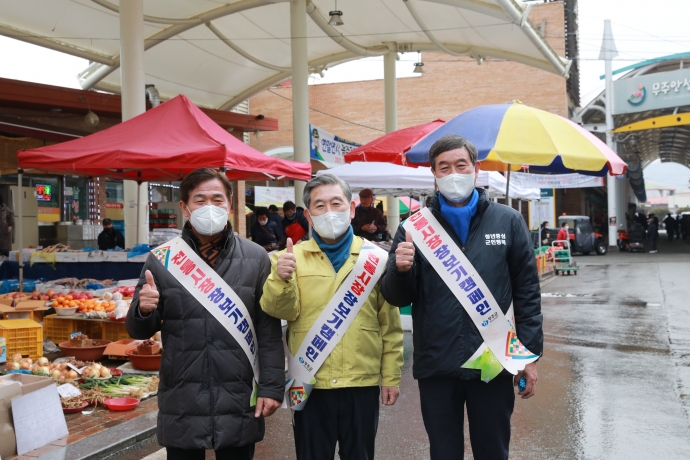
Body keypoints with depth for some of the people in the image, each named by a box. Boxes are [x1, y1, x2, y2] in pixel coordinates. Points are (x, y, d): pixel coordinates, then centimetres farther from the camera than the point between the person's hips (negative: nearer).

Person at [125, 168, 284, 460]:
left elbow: (269, 331, 1)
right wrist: (143, 310, -14)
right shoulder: (161, 259, 2)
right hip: (181, 405, 1)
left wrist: (271, 387, -4)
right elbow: (140, 331, 7)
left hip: (239, 403, 0)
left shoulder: (255, 258, 0)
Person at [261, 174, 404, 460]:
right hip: (310, 384, 0)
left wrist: (391, 377, 4)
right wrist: (281, 279, -28)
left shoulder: (376, 257, 2)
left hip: (363, 383, 1)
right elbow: (282, 311, -10)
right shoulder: (291, 258, 1)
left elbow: (390, 325, 5)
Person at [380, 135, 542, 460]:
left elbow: (527, 292, 5)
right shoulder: (415, 227, 2)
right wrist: (400, 270, -19)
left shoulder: (508, 222, 2)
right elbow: (396, 298, 2)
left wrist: (530, 354, 1)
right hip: (436, 367, 1)